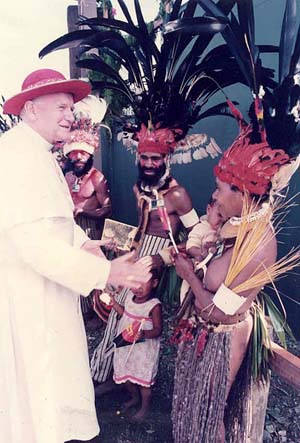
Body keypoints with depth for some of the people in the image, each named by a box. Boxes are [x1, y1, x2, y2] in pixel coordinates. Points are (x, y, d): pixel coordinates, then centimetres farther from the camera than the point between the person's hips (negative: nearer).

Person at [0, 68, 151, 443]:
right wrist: (105, 272, -27)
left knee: (52, 371, 22)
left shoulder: (37, 152, 12)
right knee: (39, 379, 6)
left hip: (42, 288, 10)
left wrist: (81, 242, -1)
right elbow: (33, 239, -29)